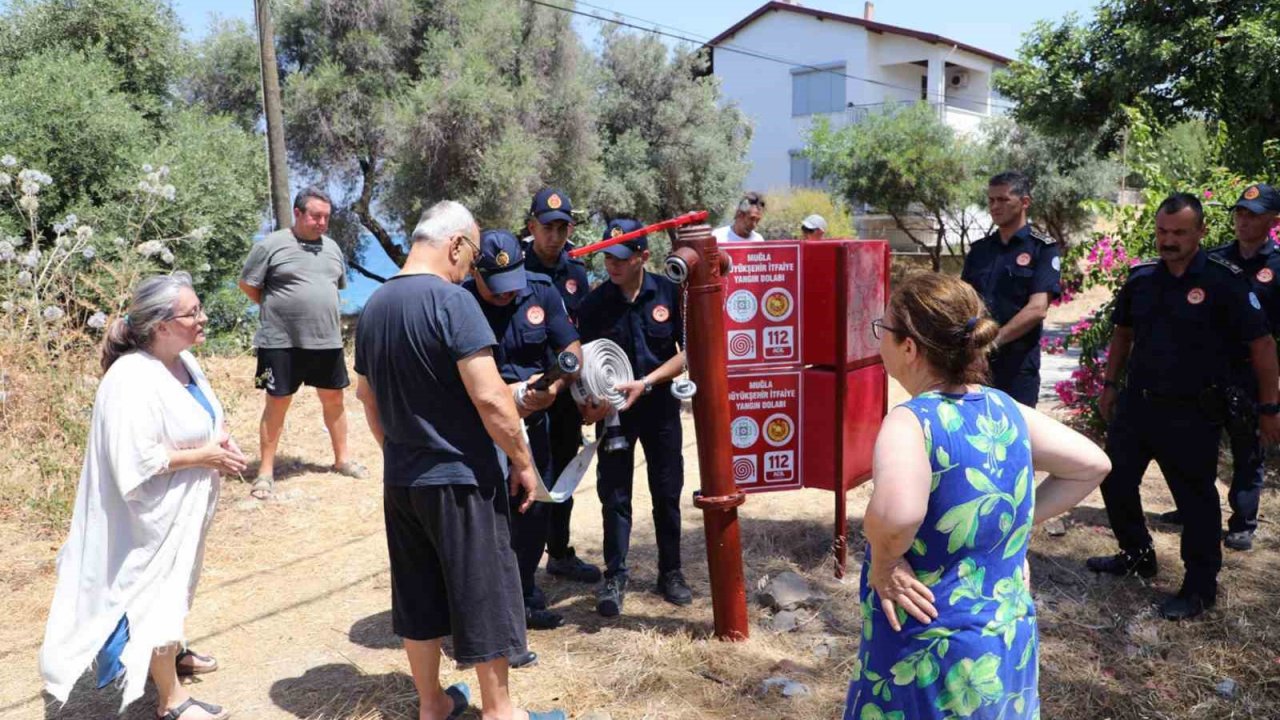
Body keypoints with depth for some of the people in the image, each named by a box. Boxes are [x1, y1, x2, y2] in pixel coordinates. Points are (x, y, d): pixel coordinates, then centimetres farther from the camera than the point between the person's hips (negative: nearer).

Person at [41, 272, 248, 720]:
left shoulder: (183, 360, 0)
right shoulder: (133, 380, -28)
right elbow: (136, 463, -29)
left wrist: (221, 440, -4)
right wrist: (204, 456, -22)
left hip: (183, 506, 9)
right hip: (152, 514, -9)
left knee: (174, 588, 26)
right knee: (155, 594, 7)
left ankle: (172, 652, 48)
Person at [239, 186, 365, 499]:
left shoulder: (331, 247, 11)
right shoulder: (271, 245, -7)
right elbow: (247, 284, -2)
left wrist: (321, 309, 10)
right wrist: (278, 308, 1)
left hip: (327, 340, 5)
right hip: (281, 342, -5)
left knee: (333, 398, 12)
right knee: (277, 403, 2)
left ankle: (342, 459, 27)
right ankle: (266, 471, 12)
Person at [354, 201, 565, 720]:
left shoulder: (374, 306, 7)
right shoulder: (451, 300, -18)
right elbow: (489, 397, -22)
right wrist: (523, 460, -11)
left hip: (400, 480, 8)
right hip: (460, 477, -7)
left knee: (418, 596, 17)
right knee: (485, 596, 7)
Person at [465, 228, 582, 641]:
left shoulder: (542, 293, -3)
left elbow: (573, 351, -4)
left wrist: (552, 388, -23)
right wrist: (507, 395, -26)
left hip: (534, 423, 5)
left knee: (536, 515, 17)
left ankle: (526, 600, 38)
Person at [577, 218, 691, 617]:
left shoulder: (669, 293, -8)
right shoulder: (594, 304, -7)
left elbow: (688, 351, -6)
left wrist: (645, 383, -17)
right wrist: (587, 401, -22)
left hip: (660, 405, 0)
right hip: (613, 409, 0)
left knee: (667, 493, 11)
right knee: (614, 495, 4)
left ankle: (670, 572, 27)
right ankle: (614, 577, 16)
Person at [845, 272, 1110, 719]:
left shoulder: (911, 421, -23)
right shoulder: (1005, 409, -1)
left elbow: (895, 515, -42)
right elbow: (1093, 465, 11)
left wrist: (883, 563, -23)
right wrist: (1023, 521, 7)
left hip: (929, 660, -6)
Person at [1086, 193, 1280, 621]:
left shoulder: (1224, 282, -12)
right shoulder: (1141, 278, 3)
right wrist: (1110, 384, 15)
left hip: (1192, 413, -6)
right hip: (1136, 404, 6)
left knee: (1195, 498, 4)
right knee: (1115, 481, 13)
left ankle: (1201, 588, 20)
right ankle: (1137, 555, 35)